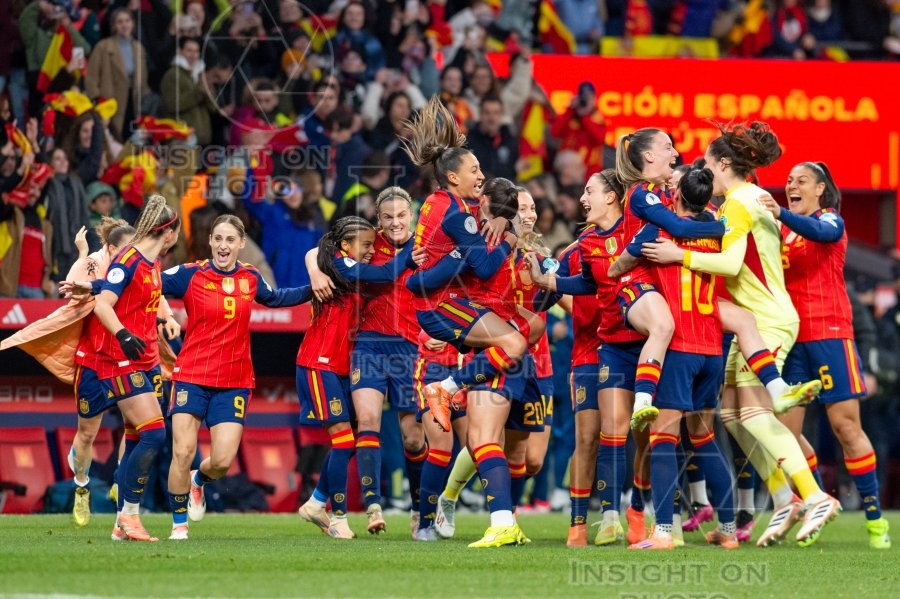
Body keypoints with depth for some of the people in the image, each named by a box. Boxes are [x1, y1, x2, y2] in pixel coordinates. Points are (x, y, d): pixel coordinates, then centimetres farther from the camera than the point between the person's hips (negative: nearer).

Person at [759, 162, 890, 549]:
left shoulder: (831, 219, -1)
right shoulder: (783, 230, 16)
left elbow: (820, 232, -24)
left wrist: (780, 214, -42)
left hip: (829, 331, -5)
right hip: (790, 335, 5)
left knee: (846, 425, -6)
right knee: (785, 429, -3)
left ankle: (875, 517, 0)